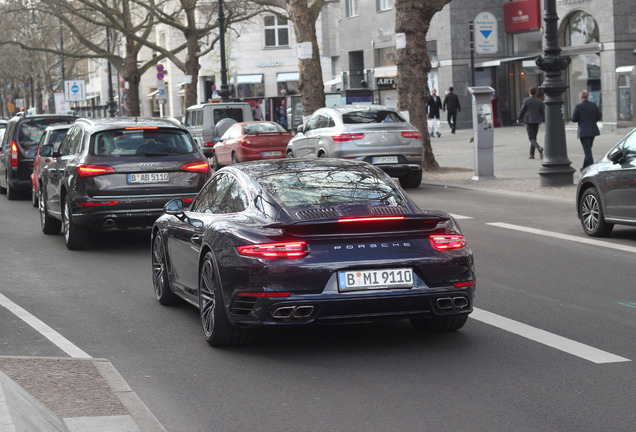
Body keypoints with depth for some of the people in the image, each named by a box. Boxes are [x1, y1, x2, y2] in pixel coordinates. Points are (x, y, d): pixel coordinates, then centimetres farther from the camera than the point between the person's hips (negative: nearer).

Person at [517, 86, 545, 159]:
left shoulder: (526, 100, -6)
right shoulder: (540, 101, 3)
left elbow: (522, 110, -4)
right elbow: (543, 111, -1)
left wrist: (519, 119, 10)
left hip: (528, 121, -4)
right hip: (537, 121, 4)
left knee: (531, 138, -5)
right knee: (534, 137, 13)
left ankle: (539, 148, -30)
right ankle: (532, 154, 13)